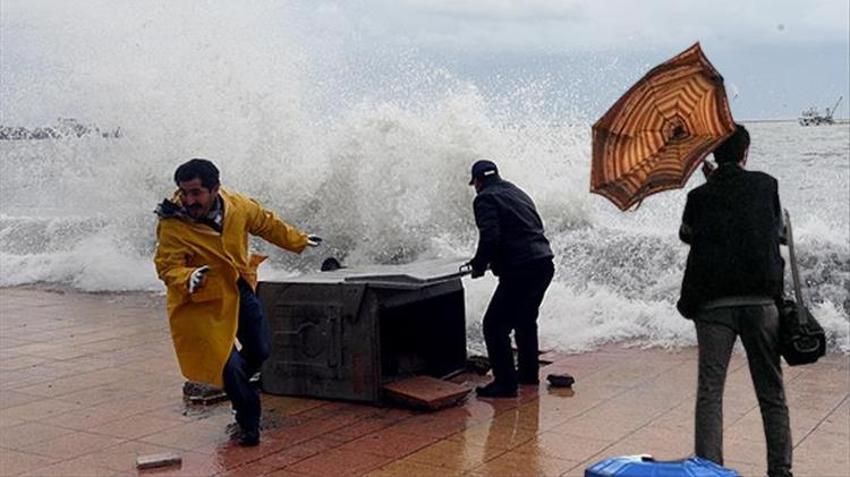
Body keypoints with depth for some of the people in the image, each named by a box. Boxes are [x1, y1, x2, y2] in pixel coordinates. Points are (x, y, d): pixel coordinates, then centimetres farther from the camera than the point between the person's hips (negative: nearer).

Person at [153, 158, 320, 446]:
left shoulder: (238, 206, -11)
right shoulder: (172, 225, -24)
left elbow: (267, 224, 7)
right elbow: (167, 266, -24)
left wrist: (298, 241, 19)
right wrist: (188, 279, -46)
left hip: (241, 291, 5)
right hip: (205, 301, -5)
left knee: (260, 350, 15)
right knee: (229, 363, -7)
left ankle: (229, 383, 45)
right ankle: (248, 423, 15)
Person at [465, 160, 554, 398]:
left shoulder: (485, 199, -5)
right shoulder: (518, 193, 22)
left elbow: (490, 238, -18)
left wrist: (479, 265, -2)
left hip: (520, 271, -9)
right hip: (544, 264, 9)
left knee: (495, 325, -2)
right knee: (525, 320, 26)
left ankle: (505, 382, -2)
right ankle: (528, 372, 37)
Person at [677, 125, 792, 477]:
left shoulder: (700, 196, 3)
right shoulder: (766, 186, 3)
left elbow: (686, 235, 20)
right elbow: (781, 233, 15)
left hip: (713, 303, 0)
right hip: (761, 300, 1)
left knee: (709, 391, 2)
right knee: (772, 392, 11)